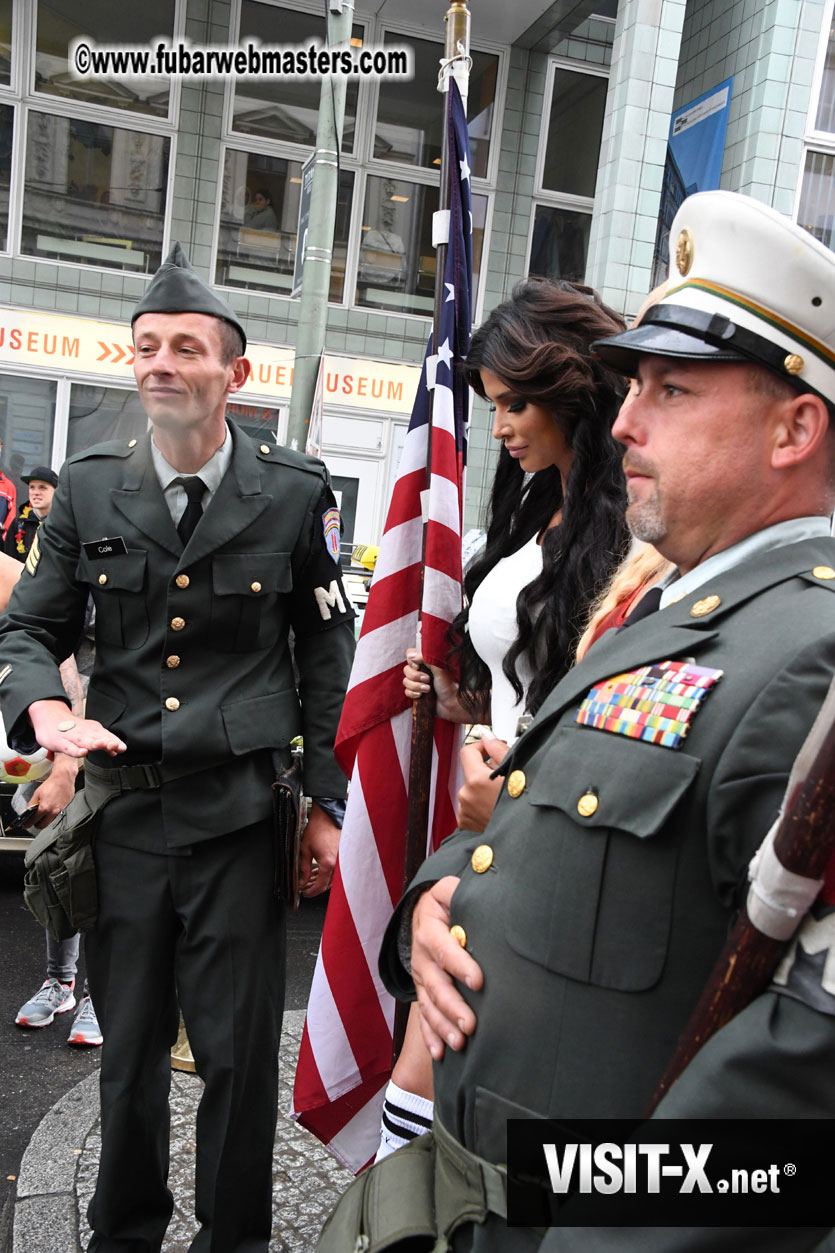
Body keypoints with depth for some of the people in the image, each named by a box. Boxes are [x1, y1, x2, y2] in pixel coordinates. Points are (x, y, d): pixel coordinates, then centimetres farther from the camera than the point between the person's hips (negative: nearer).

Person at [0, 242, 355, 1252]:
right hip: (124, 808, 3)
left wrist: (328, 805, -1)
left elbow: (327, 656, 1)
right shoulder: (88, 488, 3)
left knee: (240, 1052, 9)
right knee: (129, 1044, 18)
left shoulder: (295, 494, -2)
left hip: (240, 810, -2)